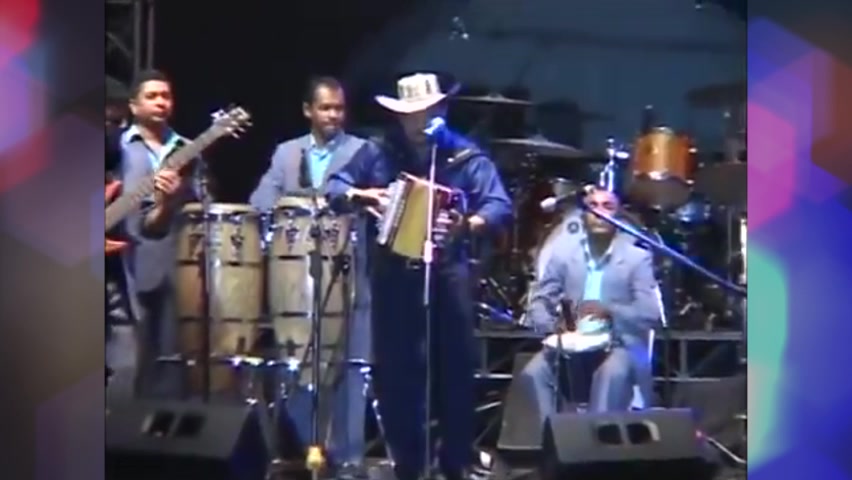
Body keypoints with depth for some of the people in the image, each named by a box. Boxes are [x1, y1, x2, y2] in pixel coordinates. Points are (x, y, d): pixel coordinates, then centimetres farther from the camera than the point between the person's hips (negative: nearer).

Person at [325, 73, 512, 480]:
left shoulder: (466, 156, 1)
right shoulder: (378, 153, 7)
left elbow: (499, 206, -7)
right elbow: (334, 188, 10)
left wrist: (469, 225, -27)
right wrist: (358, 195, -12)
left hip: (446, 270, -2)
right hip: (392, 271, 2)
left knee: (454, 368, -1)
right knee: (394, 369, 5)